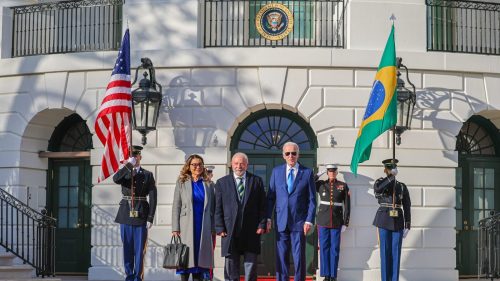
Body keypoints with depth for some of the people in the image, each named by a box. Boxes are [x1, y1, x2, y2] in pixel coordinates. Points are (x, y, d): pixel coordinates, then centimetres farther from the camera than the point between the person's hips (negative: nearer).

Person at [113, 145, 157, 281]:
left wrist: (150, 218, -7)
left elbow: (153, 198, 0)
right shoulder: (124, 173, 10)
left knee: (139, 249, -1)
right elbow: (115, 179, -16)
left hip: (141, 216, -2)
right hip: (126, 215, 2)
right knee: (127, 248, 6)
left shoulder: (148, 175, 5)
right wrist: (128, 165, -18)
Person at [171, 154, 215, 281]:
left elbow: (212, 208, 10)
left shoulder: (208, 184, 11)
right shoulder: (181, 183, 6)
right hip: (186, 228, -2)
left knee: (200, 256, 1)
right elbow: (176, 207, 1)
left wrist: (213, 230, 4)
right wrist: (175, 229, -7)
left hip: (204, 228, 2)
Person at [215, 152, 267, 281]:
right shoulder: (222, 182, 8)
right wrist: (220, 228, -4)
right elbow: (218, 208, 4)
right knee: (231, 266, 4)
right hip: (230, 231, 0)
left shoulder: (257, 181, 8)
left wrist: (262, 225, -4)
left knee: (251, 264, 2)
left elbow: (262, 206, 5)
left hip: (251, 231, 0)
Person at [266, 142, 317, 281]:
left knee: (299, 258, 0)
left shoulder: (307, 173, 3)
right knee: (281, 258, 4)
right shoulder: (276, 171, 9)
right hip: (281, 222, 2)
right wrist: (268, 218, 0)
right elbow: (270, 197, 8)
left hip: (299, 222, -2)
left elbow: (312, 200, 1)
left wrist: (309, 221, -7)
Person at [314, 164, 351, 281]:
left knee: (335, 248, 2)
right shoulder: (321, 184, 5)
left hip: (337, 221, -1)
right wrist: (319, 174, -5)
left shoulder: (343, 186, 3)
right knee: (324, 247, 1)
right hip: (323, 220, 1)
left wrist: (345, 223, -3)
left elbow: (347, 205, 2)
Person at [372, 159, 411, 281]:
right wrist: (391, 176, -22)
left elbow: (407, 207, 7)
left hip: (398, 222, 2)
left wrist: (407, 226, 0)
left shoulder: (402, 186, 9)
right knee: (385, 252, -2)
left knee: (396, 253, 1)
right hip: (384, 222, -2)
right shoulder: (380, 182, 2)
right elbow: (377, 189, -25)